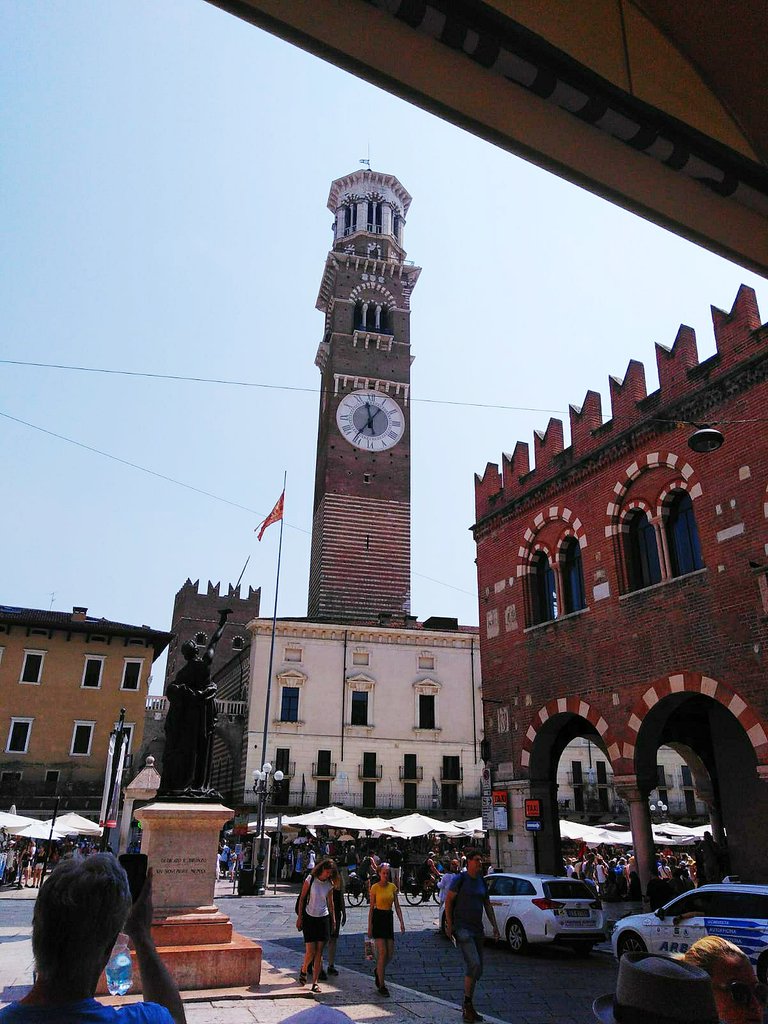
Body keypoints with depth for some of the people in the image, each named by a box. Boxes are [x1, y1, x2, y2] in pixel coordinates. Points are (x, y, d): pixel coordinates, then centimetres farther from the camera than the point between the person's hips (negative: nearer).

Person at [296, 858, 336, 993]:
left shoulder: (329, 884, 2)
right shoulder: (310, 879, -8)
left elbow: (330, 903, 11)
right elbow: (302, 898, -2)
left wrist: (333, 920, 10)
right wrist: (299, 917, -4)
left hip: (323, 918, 3)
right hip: (309, 917, -3)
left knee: (319, 952, 1)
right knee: (310, 951, -5)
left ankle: (315, 982, 10)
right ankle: (303, 969, 25)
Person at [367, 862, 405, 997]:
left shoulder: (393, 887, 6)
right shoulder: (375, 887, -5)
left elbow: (397, 906, 8)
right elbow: (371, 907, -2)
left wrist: (401, 921, -2)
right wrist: (369, 926, -3)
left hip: (389, 918, 4)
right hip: (378, 918, -4)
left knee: (390, 953, 4)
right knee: (383, 952, -9)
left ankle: (378, 971, 32)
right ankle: (382, 986, 2)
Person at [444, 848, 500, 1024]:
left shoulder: (482, 881, 10)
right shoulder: (460, 879, -10)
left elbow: (487, 905, 17)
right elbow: (448, 900, -8)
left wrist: (495, 926, 10)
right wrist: (449, 925, -13)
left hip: (477, 929, 7)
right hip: (462, 928, -7)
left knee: (477, 969, 10)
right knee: (473, 964, -19)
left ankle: (468, 1006, 23)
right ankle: (467, 1005, -4)